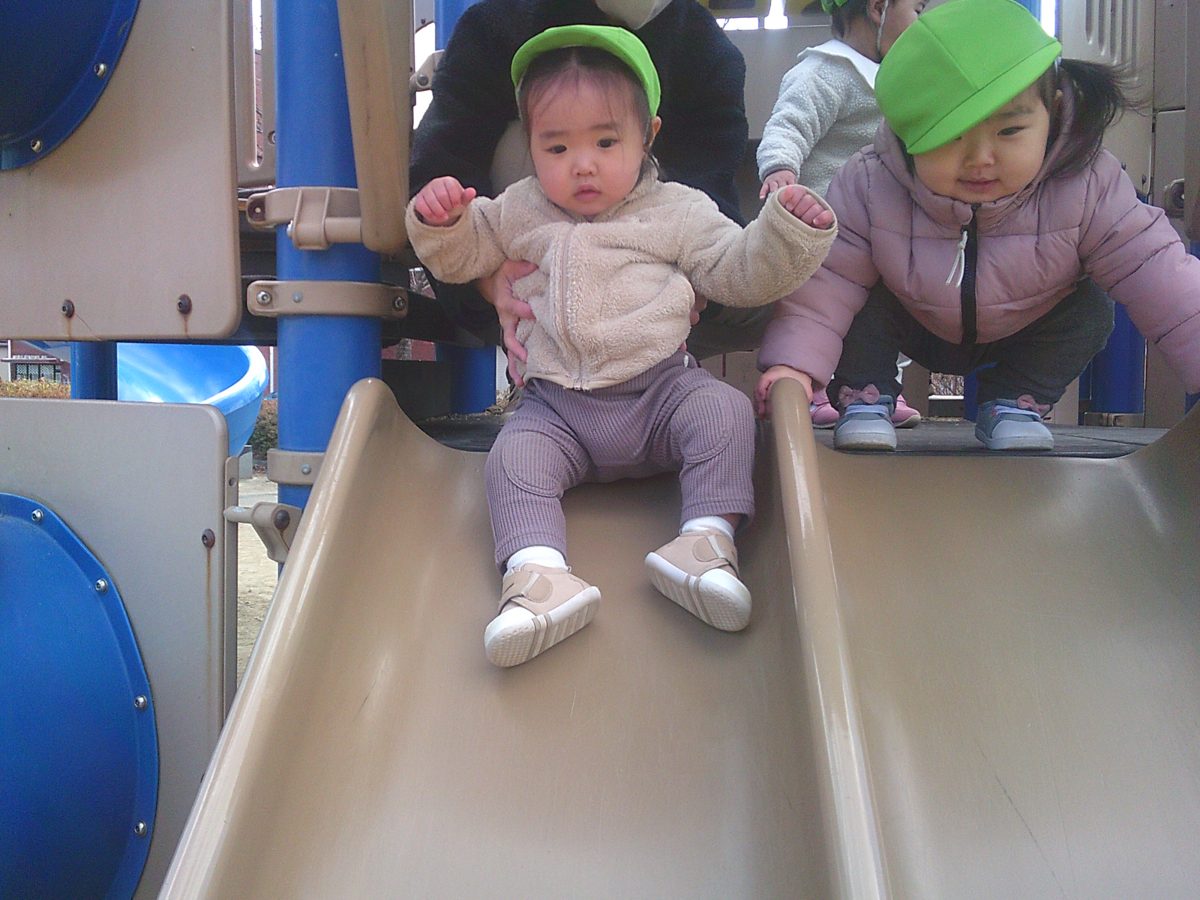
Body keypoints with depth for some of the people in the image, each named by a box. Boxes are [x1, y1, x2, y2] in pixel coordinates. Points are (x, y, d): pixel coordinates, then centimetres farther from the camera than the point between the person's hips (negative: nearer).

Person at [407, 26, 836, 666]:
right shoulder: (520, 212, 14)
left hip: (659, 393, -1)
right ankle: (537, 574, -41)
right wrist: (439, 219, -1)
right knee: (513, 458, -24)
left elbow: (740, 271, 9)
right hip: (557, 409, 1)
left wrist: (789, 231, -8)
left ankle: (707, 540, -32)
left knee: (724, 410, -26)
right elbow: (459, 257, 21)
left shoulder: (677, 212, 9)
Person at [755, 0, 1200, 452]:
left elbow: (1162, 282, -28)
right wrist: (794, 361, -42)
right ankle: (865, 400, -4)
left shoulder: (1087, 188, -29)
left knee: (1090, 311, -19)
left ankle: (1014, 404, 1)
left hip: (1025, 338, 2)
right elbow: (826, 281, -28)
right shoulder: (868, 186, -31)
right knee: (868, 299, -27)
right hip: (918, 331, -2)